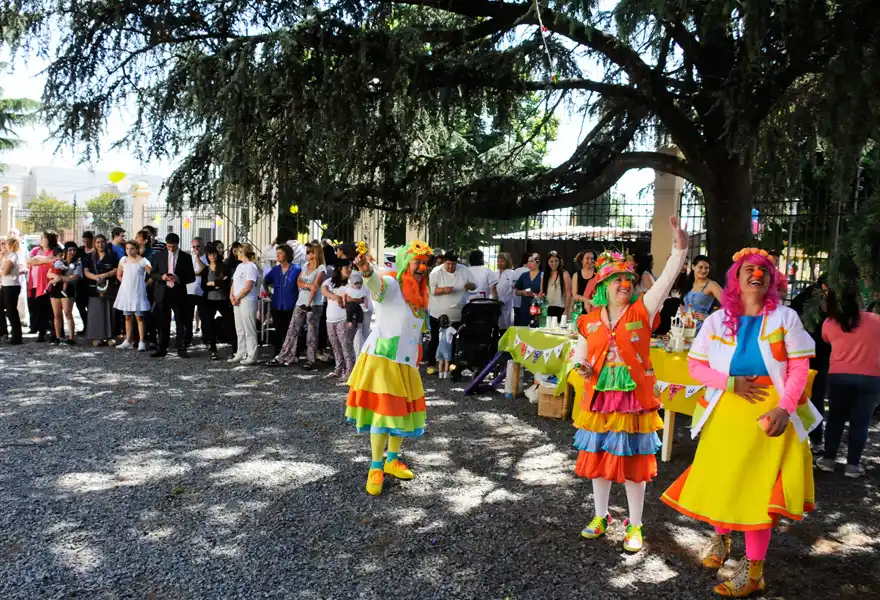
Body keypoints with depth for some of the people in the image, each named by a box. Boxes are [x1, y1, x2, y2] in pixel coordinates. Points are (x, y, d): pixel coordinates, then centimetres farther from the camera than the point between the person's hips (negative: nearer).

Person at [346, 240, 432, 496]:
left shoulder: (419, 295, 11)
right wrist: (366, 271, -58)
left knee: (402, 411, 14)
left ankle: (392, 461, 30)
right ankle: (375, 468, 7)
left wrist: (416, 359, 23)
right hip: (382, 359, -7)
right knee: (383, 411, -6)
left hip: (406, 363, 7)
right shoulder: (390, 285, -11)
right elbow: (376, 283, -36)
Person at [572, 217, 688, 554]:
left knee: (632, 464, 7)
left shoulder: (642, 311, -4)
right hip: (599, 399, 2)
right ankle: (600, 517, 34)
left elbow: (666, 281, -15)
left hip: (634, 399, -2)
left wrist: (680, 247, -26)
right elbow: (579, 355, 11)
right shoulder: (589, 321, 2)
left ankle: (635, 526, 24)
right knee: (598, 460, 13)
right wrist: (581, 368, -11)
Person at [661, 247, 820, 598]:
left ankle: (754, 570, 14)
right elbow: (695, 365, 2)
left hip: (769, 413, -2)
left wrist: (784, 408, -18)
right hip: (726, 412, 2)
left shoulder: (785, 318, -3)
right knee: (721, 479, 9)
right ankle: (720, 537, 39)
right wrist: (730, 383, -13)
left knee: (759, 485, 1)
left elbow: (799, 369, -5)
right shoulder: (717, 320, 1)